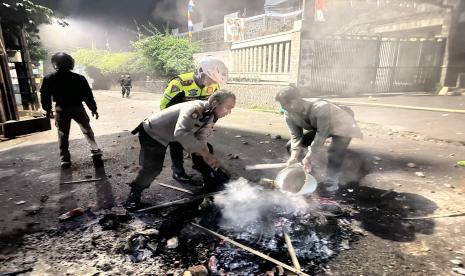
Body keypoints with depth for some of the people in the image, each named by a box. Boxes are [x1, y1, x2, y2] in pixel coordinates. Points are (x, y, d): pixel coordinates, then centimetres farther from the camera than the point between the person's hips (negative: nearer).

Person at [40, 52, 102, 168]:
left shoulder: (49, 79, -4)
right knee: (87, 130, 11)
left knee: (63, 135, 9)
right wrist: (93, 109, 2)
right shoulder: (79, 78, -8)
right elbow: (88, 95, -6)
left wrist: (48, 109, 15)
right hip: (77, 108, -1)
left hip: (61, 109, 1)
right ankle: (95, 151, 1)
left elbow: (45, 96, 1)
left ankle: (65, 159, 11)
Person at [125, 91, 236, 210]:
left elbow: (201, 137, -12)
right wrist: (204, 152, -52)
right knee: (152, 167, -19)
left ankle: (211, 183, 20)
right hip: (152, 133, -7)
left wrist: (207, 154, -31)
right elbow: (180, 133, -52)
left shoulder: (210, 115, -10)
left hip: (172, 135, 8)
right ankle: (135, 192, 9)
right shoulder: (195, 108, -38)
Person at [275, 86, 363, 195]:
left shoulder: (320, 108, -42)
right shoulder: (289, 114, -20)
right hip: (317, 127, 6)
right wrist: (294, 157, -25)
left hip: (340, 126, -6)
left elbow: (321, 136, -35)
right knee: (290, 146, 0)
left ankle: (330, 186, -9)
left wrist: (308, 157, -33)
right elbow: (296, 136, -14)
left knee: (334, 155, -29)